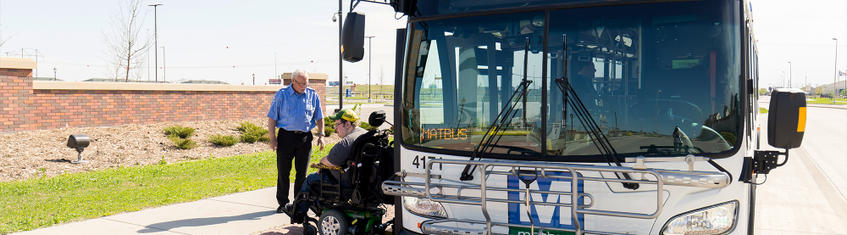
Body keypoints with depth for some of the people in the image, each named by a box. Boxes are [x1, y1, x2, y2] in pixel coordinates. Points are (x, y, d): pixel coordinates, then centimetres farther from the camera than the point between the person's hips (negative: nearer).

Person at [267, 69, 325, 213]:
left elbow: (319, 117, 13)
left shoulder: (313, 95, 7)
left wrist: (321, 135, 1)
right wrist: (272, 138, -7)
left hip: (305, 138, 1)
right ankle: (283, 203, 13)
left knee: (302, 172, 6)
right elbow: (272, 117, 1)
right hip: (286, 136, -1)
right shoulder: (281, 94, 1)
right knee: (283, 172, 3)